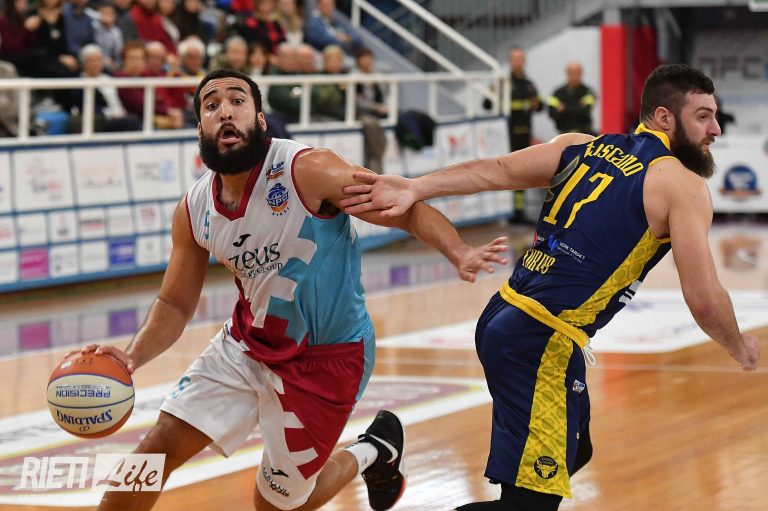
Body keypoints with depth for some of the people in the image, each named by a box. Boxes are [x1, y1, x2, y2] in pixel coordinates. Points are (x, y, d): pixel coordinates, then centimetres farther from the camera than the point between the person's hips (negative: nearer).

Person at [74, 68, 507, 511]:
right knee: (157, 451, -4)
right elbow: (176, 305, 6)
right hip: (246, 346, 5)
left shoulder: (308, 171, -22)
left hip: (326, 358, -5)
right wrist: (133, 357, -13)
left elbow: (409, 210, -18)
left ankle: (373, 453, 33)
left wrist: (459, 254, -37)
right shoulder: (194, 211, -5)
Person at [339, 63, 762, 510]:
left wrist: (414, 188, -4)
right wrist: (740, 347, 11)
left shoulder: (584, 147, 15)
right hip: (543, 343, -9)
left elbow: (497, 171, 3)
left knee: (573, 452, 26)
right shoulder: (683, 185, -4)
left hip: (503, 319, 9)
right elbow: (704, 302, -7)